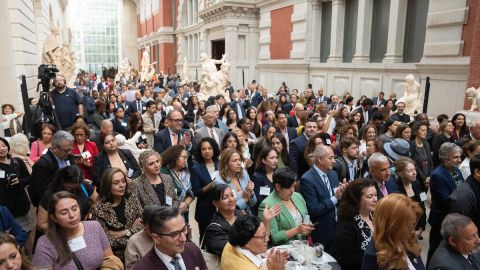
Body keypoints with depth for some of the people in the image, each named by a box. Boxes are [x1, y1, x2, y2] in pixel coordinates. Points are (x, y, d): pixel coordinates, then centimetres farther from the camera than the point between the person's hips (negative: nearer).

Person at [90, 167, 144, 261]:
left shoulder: (132, 198, 3)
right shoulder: (98, 208, -8)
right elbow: (107, 240, -9)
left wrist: (123, 232, -10)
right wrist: (133, 229, -7)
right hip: (118, 255, -4)